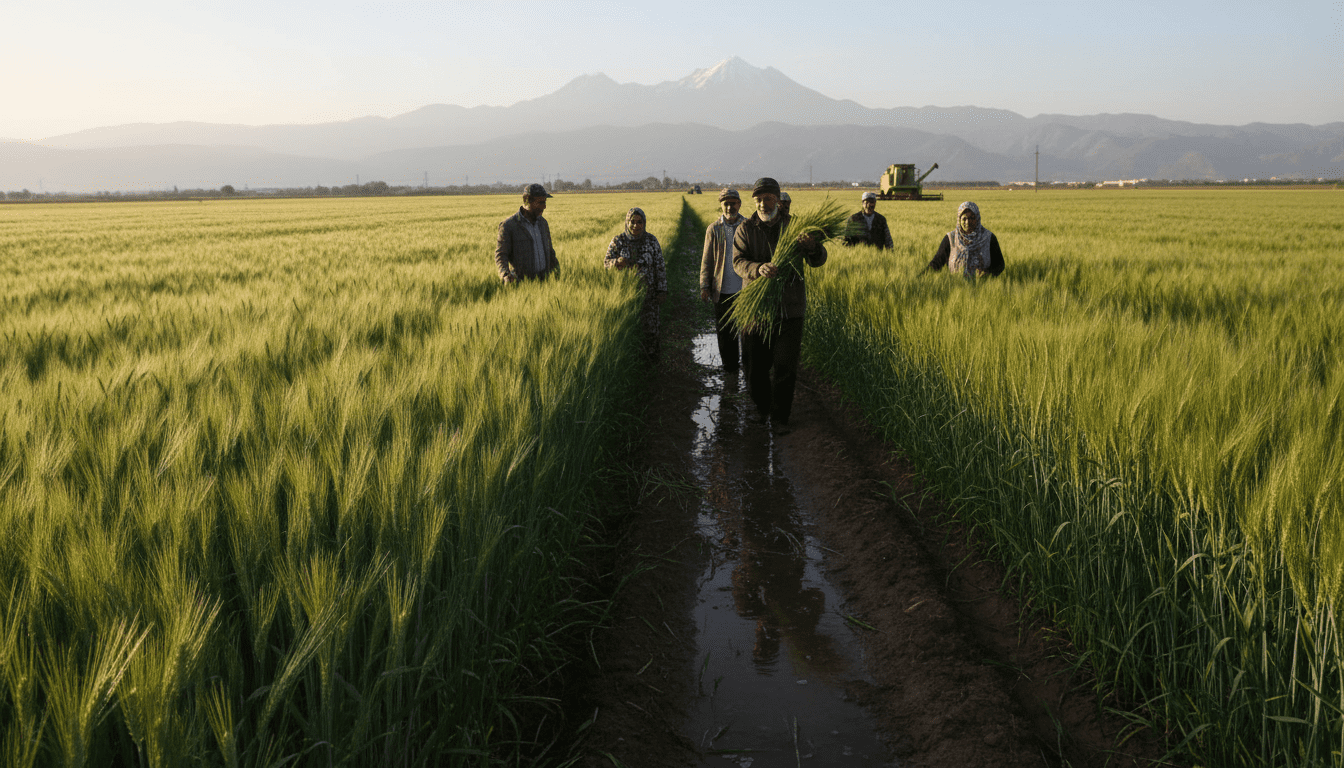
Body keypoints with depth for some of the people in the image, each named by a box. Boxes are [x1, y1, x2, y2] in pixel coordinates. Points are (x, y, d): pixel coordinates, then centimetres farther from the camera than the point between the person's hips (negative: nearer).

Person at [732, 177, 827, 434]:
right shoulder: (745, 230, 2)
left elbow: (818, 260, -7)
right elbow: (738, 261, -12)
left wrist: (812, 247, -32)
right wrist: (759, 269, -34)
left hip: (790, 307, 0)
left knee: (785, 366, -2)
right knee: (757, 364, 8)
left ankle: (780, 416, 11)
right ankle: (761, 406, 31)